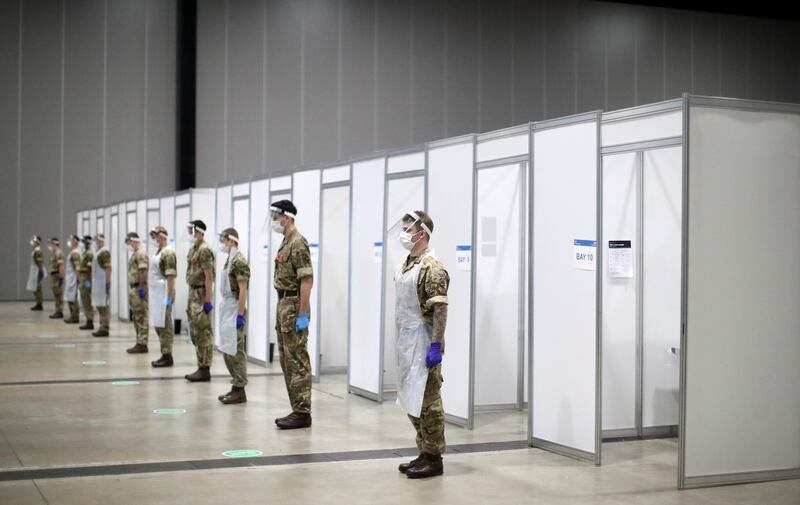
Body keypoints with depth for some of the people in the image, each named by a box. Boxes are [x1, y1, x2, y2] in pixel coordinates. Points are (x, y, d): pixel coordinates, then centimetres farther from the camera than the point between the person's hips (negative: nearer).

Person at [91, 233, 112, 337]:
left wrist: (108, 283, -22)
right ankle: (102, 328, 15)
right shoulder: (98, 252, 17)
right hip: (98, 284, 10)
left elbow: (108, 268, -19)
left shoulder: (104, 252, -13)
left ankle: (104, 329, -7)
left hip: (103, 283, -10)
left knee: (103, 306, -8)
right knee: (100, 306, 11)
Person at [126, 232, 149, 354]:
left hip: (139, 288, -10)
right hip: (133, 288, 10)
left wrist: (141, 288, -25)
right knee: (136, 317, 12)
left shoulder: (141, 253, -14)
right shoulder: (135, 253, 19)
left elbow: (143, 271, -21)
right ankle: (139, 343, 17)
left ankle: (142, 344, -7)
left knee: (141, 317, -8)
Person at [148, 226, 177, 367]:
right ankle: (164, 354, 18)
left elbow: (171, 276, -18)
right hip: (156, 293, 10)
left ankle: (167, 357, -1)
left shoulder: (168, 253, -14)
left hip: (164, 293, -10)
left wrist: (169, 297, -21)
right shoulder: (158, 252, 16)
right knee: (158, 324, 12)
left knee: (165, 325, -6)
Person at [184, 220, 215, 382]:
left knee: (203, 332, -6)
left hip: (201, 294, -10)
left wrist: (208, 301, -21)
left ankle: (205, 370, -3)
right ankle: (200, 367, 18)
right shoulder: (193, 249, 15)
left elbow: (209, 277, -19)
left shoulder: (204, 250, -15)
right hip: (193, 294, 10)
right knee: (195, 332, 12)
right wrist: (191, 296, 18)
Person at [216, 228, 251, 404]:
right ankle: (235, 386, 18)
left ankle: (240, 391, -1)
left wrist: (240, 315, -21)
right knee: (227, 350, 12)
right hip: (227, 309, 10)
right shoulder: (230, 259, 14)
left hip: (235, 310, -10)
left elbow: (243, 290, -19)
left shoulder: (239, 261, -15)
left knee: (235, 350, -6)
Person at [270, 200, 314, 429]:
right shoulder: (286, 242, 15)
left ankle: (302, 413, -3)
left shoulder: (298, 243, -15)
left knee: (297, 361, -7)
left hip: (294, 306, -10)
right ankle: (297, 410, 16)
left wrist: (303, 314, -23)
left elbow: (307, 279, -20)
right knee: (287, 360, 11)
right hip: (283, 304, 10)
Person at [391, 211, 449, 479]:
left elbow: (440, 310, -20)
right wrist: (400, 341, 19)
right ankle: (424, 454, 22)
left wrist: (436, 345, -24)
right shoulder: (404, 266, 12)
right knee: (411, 400, 13)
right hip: (406, 341, 9)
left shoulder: (432, 268, -16)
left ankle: (434, 459, 6)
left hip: (423, 342, -9)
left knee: (427, 401, -3)